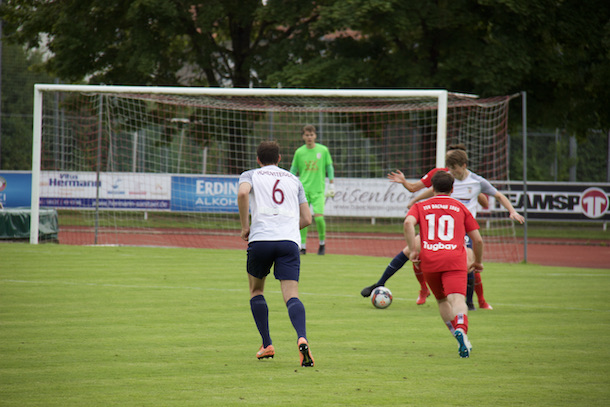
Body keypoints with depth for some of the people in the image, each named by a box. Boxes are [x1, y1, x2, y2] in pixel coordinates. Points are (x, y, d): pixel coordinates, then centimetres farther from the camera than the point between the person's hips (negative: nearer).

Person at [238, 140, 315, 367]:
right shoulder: (293, 180, 24)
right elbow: (307, 219, 21)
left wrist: (245, 226, -1)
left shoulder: (250, 175, 15)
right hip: (290, 241, 1)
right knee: (291, 296, -8)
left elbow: (242, 193, -10)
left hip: (260, 239, -1)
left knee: (256, 291, 22)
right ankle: (302, 338, -35)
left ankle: (267, 345, 16)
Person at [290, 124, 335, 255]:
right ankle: (303, 246, 5)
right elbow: (293, 171, 10)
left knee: (319, 217, -12)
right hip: (303, 189, 1)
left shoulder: (323, 150, 1)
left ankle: (322, 243, 10)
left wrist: (331, 185, 5)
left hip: (318, 190, -1)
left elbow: (329, 168, 8)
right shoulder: (299, 152, 3)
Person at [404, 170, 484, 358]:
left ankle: (458, 336, 7)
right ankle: (461, 330, -45)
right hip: (455, 260, -1)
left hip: (428, 260, 1)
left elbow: (408, 223, -4)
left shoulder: (420, 206, 19)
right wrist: (478, 261, 32)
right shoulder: (461, 208, 19)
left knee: (442, 300, 20)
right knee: (457, 299, -17)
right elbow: (477, 239, 17)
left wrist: (414, 250, -3)